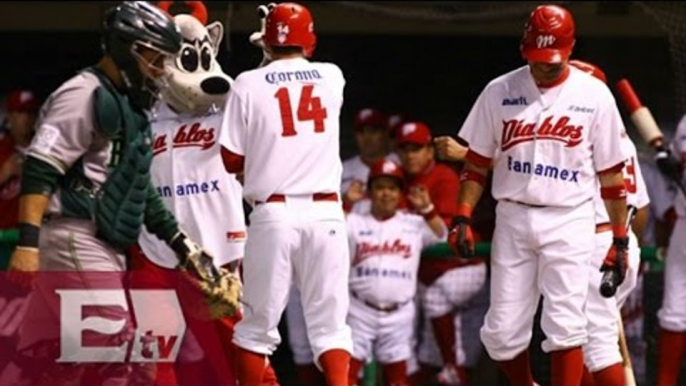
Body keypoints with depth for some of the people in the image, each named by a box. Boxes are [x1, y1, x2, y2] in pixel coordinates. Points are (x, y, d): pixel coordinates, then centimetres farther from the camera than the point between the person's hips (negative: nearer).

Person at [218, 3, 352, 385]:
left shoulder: (249, 84, -1)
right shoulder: (333, 77, 7)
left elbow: (232, 160, 2)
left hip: (274, 212, -1)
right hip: (326, 213, 1)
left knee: (258, 321, 8)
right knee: (330, 321, 3)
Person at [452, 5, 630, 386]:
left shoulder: (594, 95, 0)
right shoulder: (500, 92, 4)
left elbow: (611, 173, 2)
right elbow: (477, 162, 9)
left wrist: (620, 239, 0)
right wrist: (462, 218, -1)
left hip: (569, 221, -2)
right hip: (512, 220, 2)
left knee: (565, 324, -12)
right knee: (501, 332, 1)